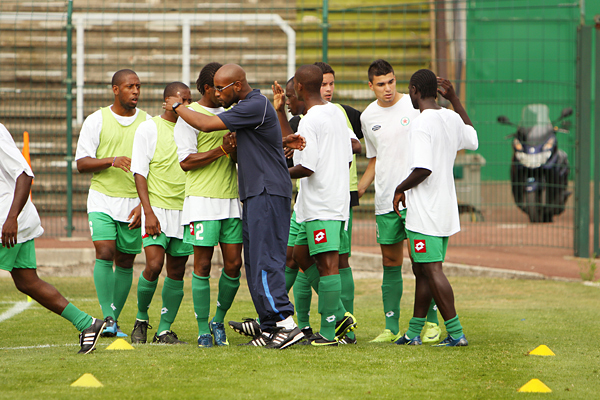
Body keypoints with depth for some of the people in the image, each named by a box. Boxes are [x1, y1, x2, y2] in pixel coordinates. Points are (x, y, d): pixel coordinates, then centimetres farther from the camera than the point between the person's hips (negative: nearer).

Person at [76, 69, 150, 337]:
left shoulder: (148, 123, 5)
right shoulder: (96, 121, 1)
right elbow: (82, 163, -1)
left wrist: (144, 205, -2)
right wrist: (111, 160, -18)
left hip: (135, 202, 2)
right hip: (102, 197, -2)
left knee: (125, 262, 4)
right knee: (104, 254, -17)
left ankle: (114, 320, 14)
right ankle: (107, 318, -17)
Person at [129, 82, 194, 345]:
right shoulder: (149, 129, -2)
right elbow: (139, 172, -6)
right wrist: (148, 212, -15)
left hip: (185, 211, 5)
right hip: (158, 209, -5)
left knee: (177, 272, 2)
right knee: (154, 265, -15)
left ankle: (164, 330, 8)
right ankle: (141, 319, 7)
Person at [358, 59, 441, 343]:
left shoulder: (415, 105, -2)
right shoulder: (368, 117, 11)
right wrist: (356, 192, 16)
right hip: (385, 200, 4)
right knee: (390, 262, 5)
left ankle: (431, 322, 2)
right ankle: (391, 327, 10)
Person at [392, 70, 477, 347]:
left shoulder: (421, 124, -16)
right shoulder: (451, 119, 9)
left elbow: (424, 169, -24)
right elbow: (472, 138, 32)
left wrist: (401, 189, -7)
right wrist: (454, 99, 31)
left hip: (424, 212, -9)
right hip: (446, 209, 9)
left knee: (432, 270, -8)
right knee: (422, 271, 15)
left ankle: (456, 332, -12)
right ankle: (413, 332, 22)